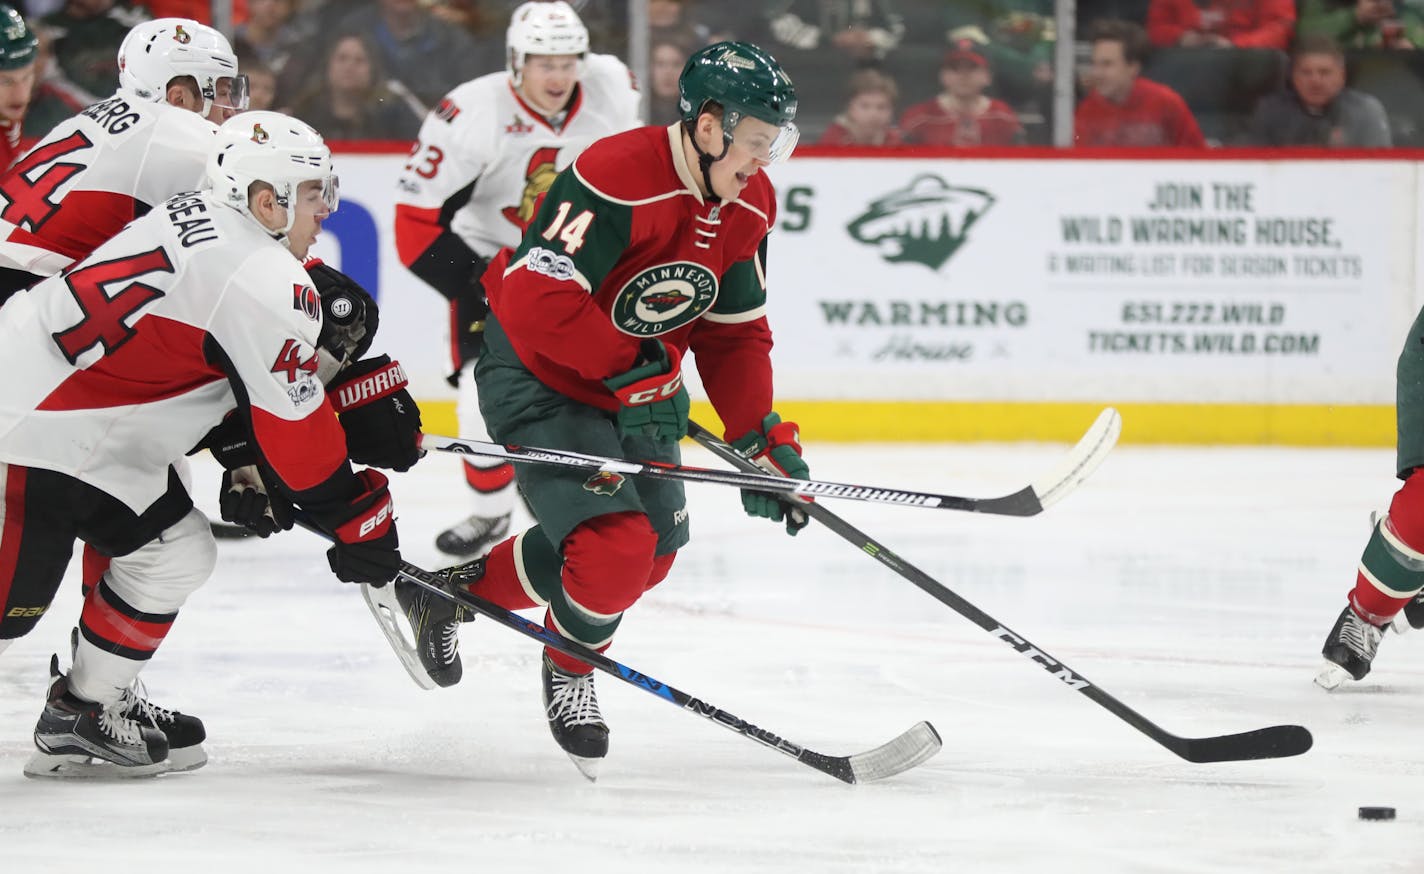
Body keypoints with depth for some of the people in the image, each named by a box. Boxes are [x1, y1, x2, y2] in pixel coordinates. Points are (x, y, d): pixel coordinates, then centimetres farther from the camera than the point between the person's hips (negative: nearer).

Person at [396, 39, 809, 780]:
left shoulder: (748, 205, -3)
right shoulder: (617, 178, -30)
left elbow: (736, 334, 6)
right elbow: (536, 299, -35)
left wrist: (764, 440, -2)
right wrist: (634, 372, -29)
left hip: (634, 389, 9)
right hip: (538, 378, -9)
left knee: (655, 549, 9)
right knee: (616, 545, -20)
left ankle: (464, 585, 28)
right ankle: (570, 670, 12)